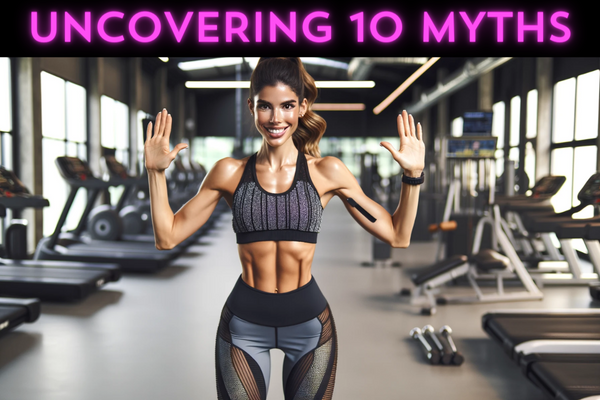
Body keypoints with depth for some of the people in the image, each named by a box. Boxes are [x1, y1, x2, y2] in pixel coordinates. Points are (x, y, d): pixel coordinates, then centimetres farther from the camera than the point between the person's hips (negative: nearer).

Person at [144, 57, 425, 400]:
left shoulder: (326, 172, -2)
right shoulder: (231, 173, 0)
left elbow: (397, 237, -1)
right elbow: (168, 237, 1)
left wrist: (413, 176, -11)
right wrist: (156, 172, -6)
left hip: (309, 321, 0)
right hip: (244, 325, 0)